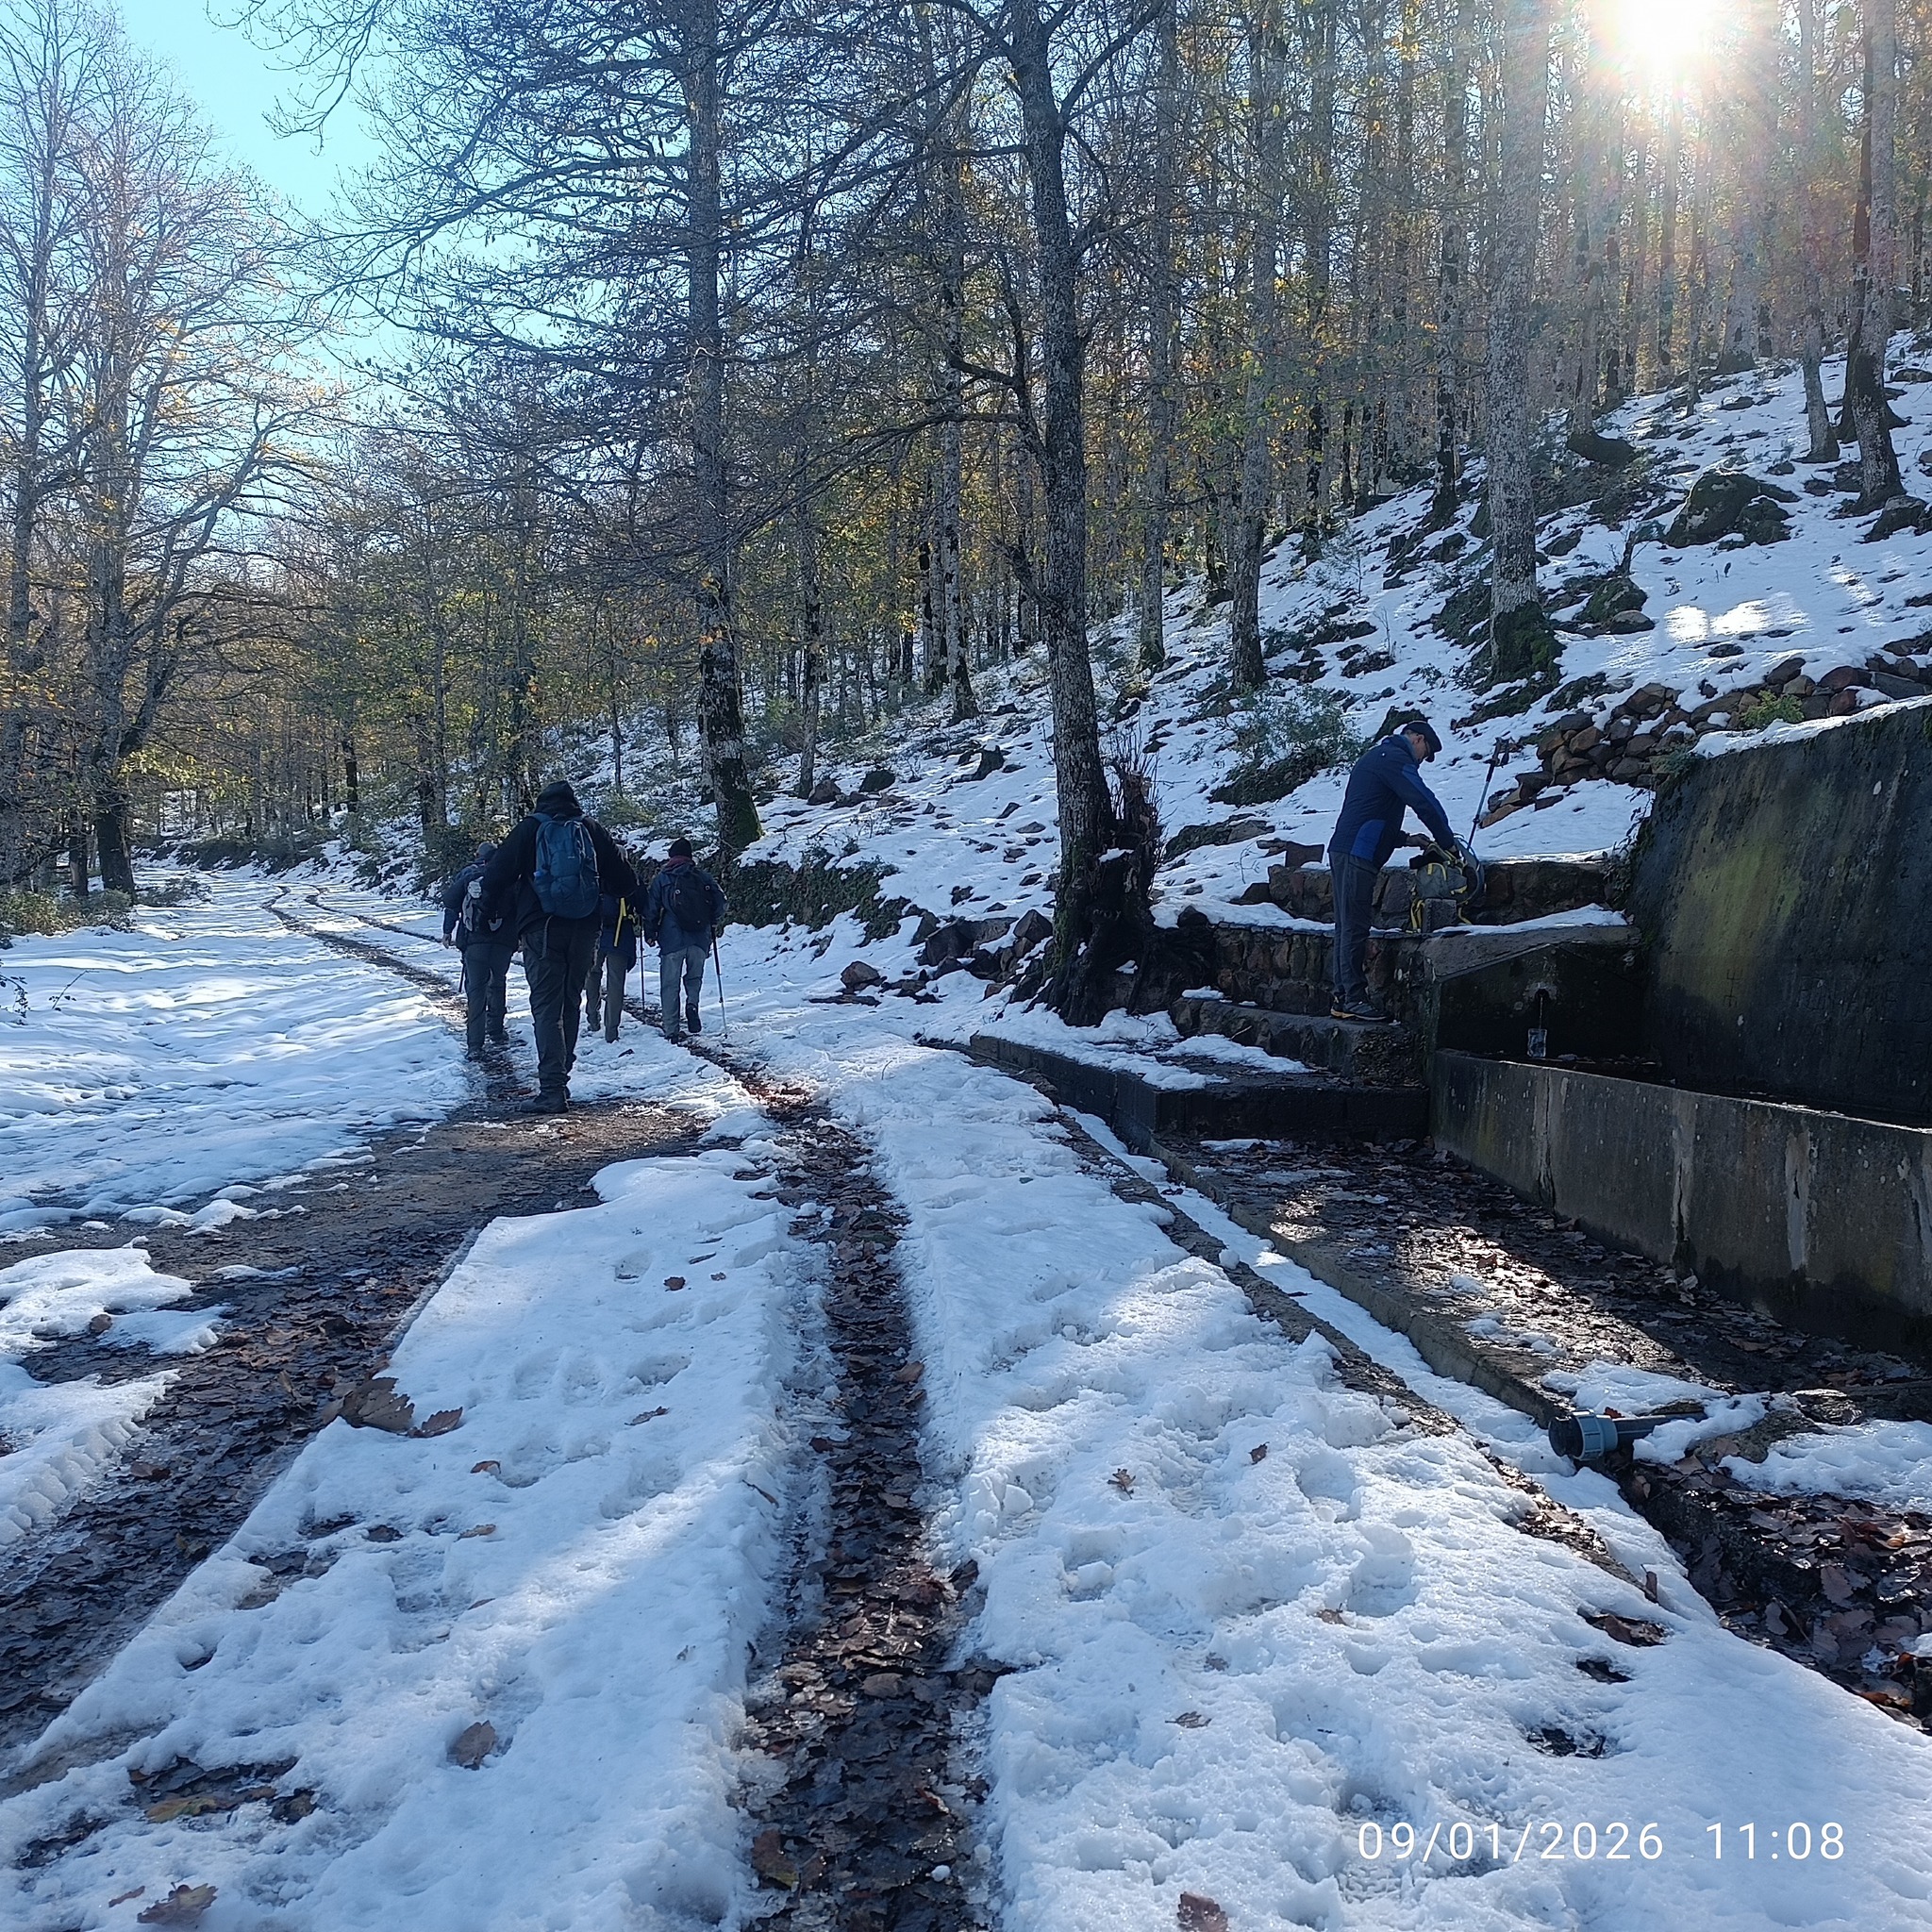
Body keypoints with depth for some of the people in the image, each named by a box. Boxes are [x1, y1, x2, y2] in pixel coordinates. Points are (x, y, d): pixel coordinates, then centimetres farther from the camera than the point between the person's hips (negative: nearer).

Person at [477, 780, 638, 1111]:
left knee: (546, 1008, -5)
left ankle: (552, 1089, -14)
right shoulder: (591, 829, 9)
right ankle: (559, 1081, 21)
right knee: (570, 1004, 15)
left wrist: (487, 908, 13)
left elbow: (499, 870, -1)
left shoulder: (530, 829, 4)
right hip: (584, 931, 3)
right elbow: (624, 878, 9)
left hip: (541, 929, -3)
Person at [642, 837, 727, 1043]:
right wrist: (713, 923, 21)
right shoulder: (703, 876, 7)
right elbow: (720, 901, 4)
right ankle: (692, 1003, -9)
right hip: (700, 939, 1)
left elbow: (651, 908, 2)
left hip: (672, 939, -1)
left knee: (670, 984, 5)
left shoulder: (662, 878, 5)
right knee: (694, 976, 21)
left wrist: (649, 934, 13)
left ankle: (672, 1030, 1)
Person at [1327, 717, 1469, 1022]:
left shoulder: (1375, 756, 26)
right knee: (1355, 928, -11)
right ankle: (1354, 999, -11)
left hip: (1344, 851, 10)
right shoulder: (1394, 758, -6)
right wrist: (1449, 842, -6)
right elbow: (1424, 801, -14)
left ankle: (1343, 998, 10)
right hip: (1357, 856, -10)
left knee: (1349, 927, 9)